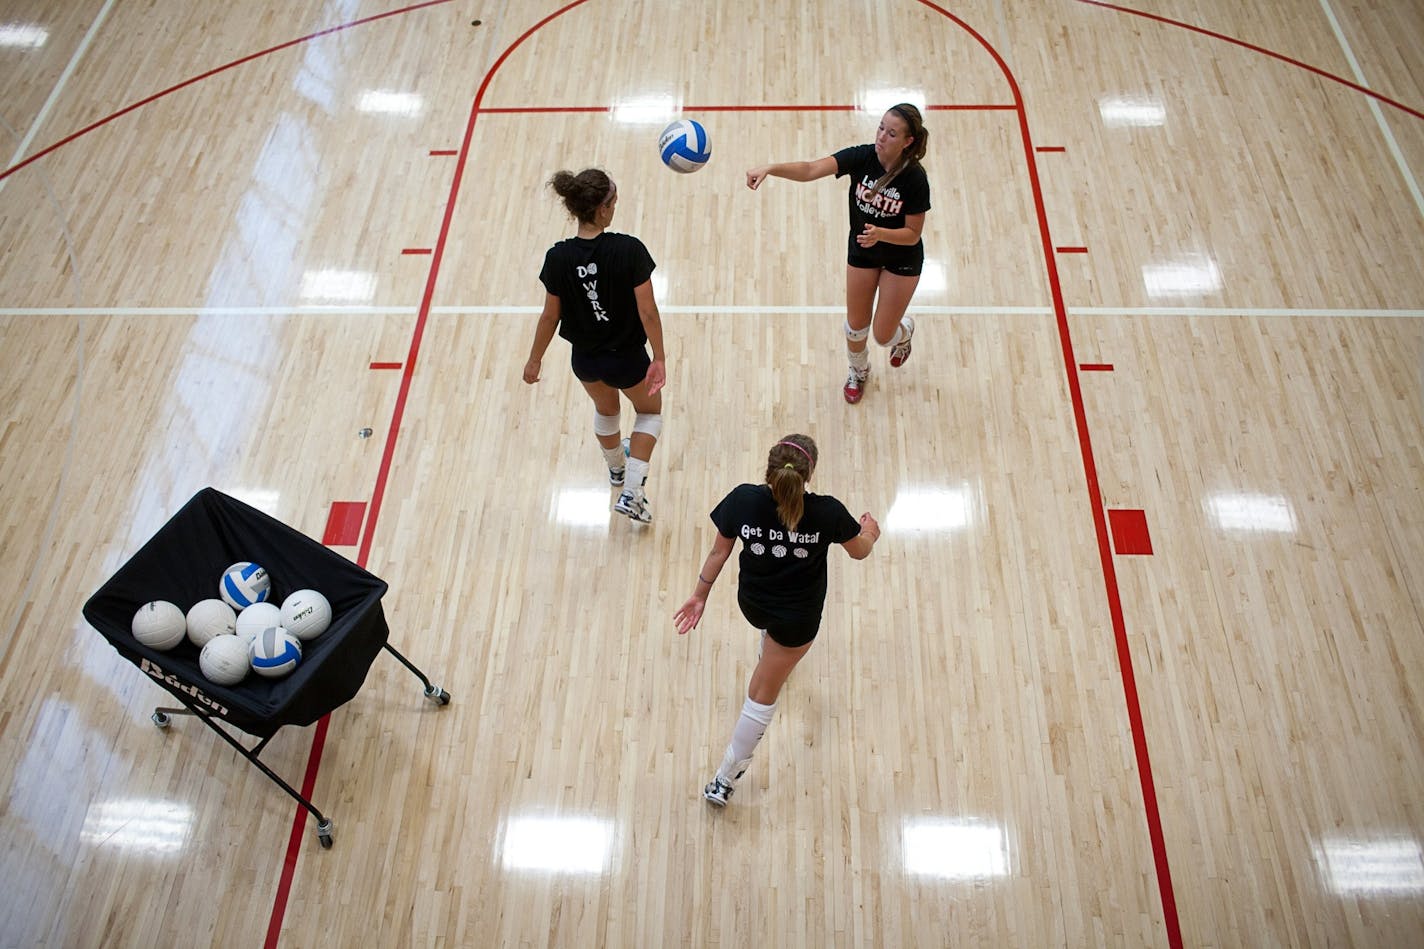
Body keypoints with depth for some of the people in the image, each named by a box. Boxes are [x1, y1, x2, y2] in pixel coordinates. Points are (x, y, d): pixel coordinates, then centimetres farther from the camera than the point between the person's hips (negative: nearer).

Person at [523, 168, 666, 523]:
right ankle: (631, 493, 15)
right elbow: (647, 312, -21)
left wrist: (534, 360, 7)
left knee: (605, 408, 34)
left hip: (585, 360, 3)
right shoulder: (629, 250, -25)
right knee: (650, 411, 26)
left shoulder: (558, 257, -17)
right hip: (626, 359, -3)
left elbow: (550, 316, -8)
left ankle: (616, 469, 61)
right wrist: (660, 358, -7)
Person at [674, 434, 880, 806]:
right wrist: (869, 532, 17)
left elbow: (719, 552, -9)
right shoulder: (827, 512, -27)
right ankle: (725, 780, 22)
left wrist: (699, 594, 7)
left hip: (751, 603, 3)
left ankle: (771, 657, 72)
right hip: (798, 619, -2)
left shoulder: (743, 500, -24)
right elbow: (859, 551, -7)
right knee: (762, 697, 11)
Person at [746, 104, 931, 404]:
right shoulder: (861, 156, -22)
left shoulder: (914, 178, -28)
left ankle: (905, 329, 46)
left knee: (883, 335, 6)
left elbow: (912, 234, -21)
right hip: (861, 252, 3)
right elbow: (809, 170, -35)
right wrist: (768, 169, -51)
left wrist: (880, 233, -40)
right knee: (856, 326, 14)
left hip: (902, 260, -3)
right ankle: (859, 372, 47)